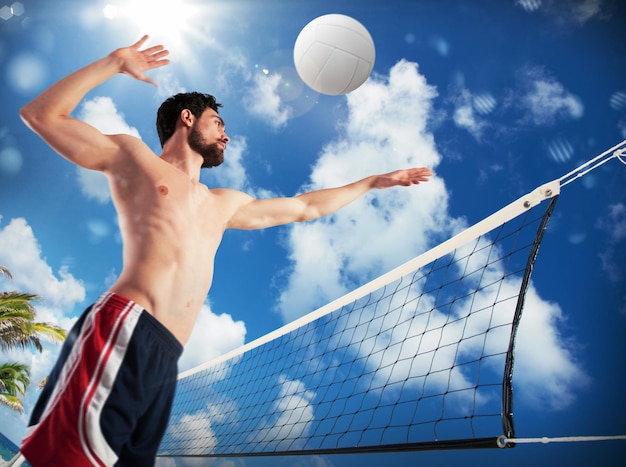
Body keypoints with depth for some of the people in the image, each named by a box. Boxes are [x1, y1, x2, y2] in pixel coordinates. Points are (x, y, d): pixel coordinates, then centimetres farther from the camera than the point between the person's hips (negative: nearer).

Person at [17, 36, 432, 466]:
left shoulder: (222, 205, 28)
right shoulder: (133, 156, 14)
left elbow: (304, 208, 32)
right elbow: (40, 114, 10)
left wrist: (374, 182, 36)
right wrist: (113, 63, 7)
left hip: (165, 356, 6)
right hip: (124, 332, -6)